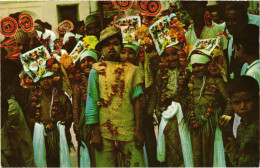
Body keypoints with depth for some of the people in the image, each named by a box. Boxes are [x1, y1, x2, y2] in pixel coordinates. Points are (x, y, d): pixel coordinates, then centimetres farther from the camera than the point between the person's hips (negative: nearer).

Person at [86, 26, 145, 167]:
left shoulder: (132, 70, 9)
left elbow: (136, 101, 5)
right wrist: (95, 132, -5)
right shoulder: (96, 71, 6)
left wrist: (138, 130, -2)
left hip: (129, 132, 1)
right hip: (104, 133, -1)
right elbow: (92, 102, 2)